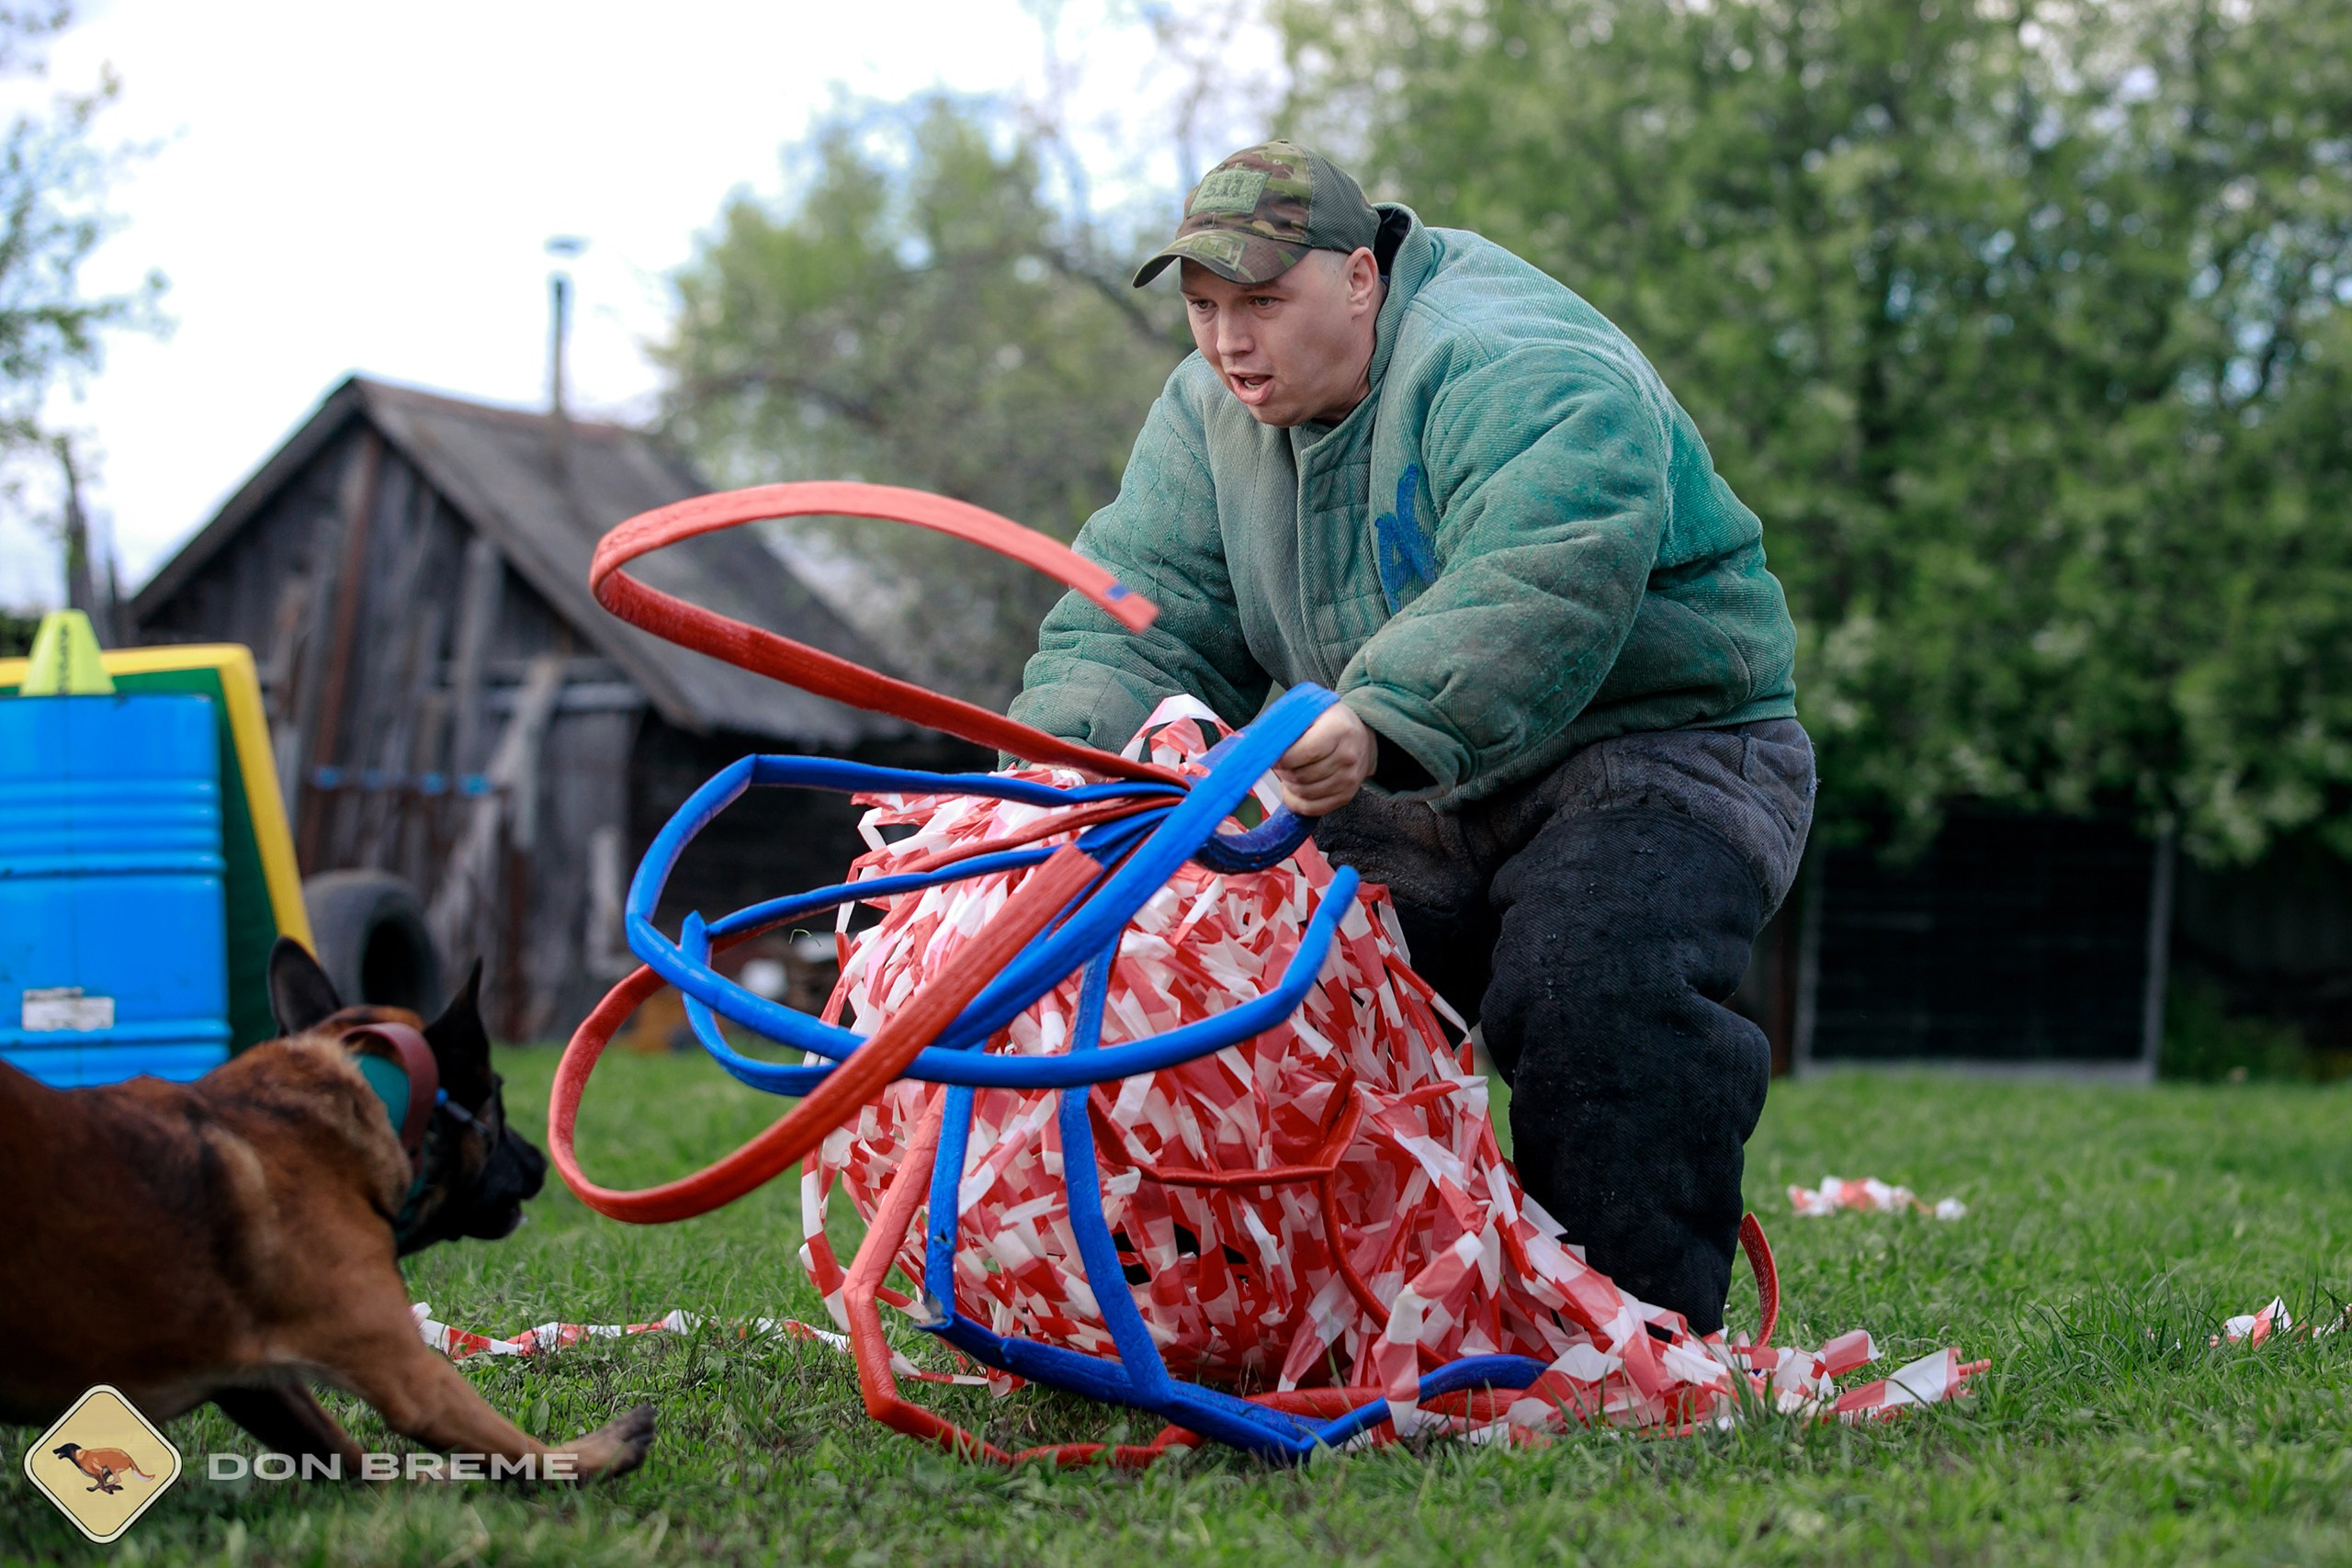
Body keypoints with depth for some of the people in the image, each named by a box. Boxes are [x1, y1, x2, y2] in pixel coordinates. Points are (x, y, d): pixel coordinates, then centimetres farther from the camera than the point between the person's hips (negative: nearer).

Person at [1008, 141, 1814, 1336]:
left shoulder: (1515, 373, -23)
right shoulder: (1208, 415, 4)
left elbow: (1543, 586, -40)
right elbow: (1139, 610, -2)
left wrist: (1381, 724, -53)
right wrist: (1066, 753, -23)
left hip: (1657, 754, -7)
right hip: (1407, 804, 7)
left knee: (1593, 994, -32)